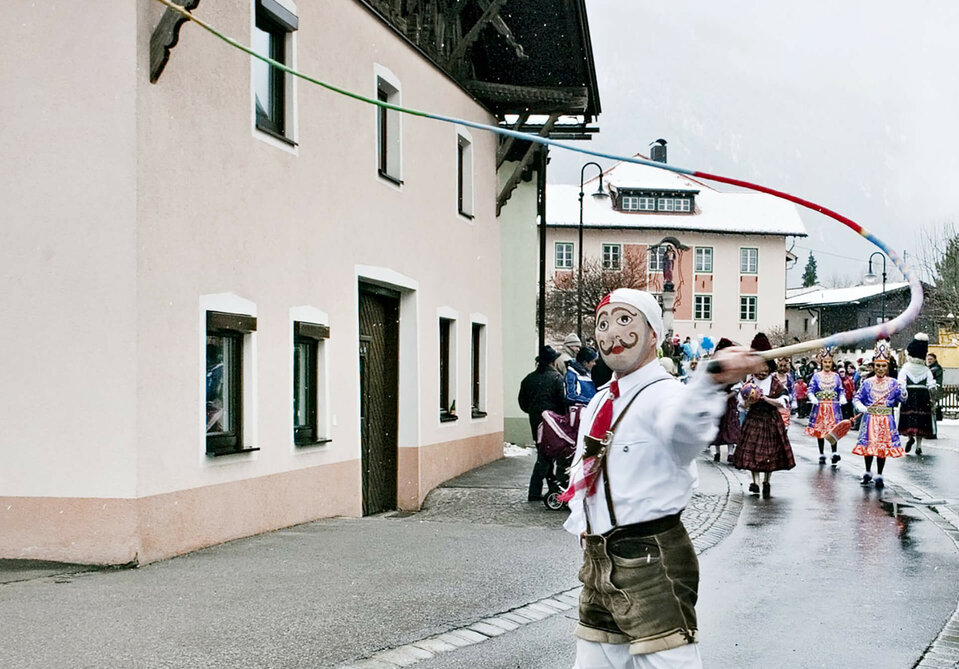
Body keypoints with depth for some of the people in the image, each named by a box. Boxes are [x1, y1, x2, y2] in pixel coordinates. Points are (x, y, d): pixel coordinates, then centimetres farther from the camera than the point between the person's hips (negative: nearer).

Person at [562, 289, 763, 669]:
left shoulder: (663, 394, -12)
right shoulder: (597, 403, 13)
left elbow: (684, 426, -38)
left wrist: (708, 384, -59)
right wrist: (582, 527, 10)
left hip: (651, 562, -8)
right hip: (597, 563, 8)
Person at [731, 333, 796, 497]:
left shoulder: (775, 383, -2)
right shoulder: (749, 383, 2)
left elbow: (782, 402, -12)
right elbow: (742, 405, 4)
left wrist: (765, 398, -21)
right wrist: (749, 402, -18)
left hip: (771, 420, -1)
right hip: (753, 420, 1)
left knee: (770, 451, 2)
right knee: (752, 451, -2)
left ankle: (766, 482, 16)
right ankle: (755, 482, 6)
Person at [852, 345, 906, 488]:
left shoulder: (893, 383, 3)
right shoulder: (867, 383, 2)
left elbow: (902, 398, -1)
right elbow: (857, 398, 3)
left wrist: (902, 391, -22)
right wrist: (861, 408, -16)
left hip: (886, 419, 0)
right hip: (869, 418, 0)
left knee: (884, 446, 1)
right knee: (868, 445, 5)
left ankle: (879, 475, 12)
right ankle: (867, 473, 24)